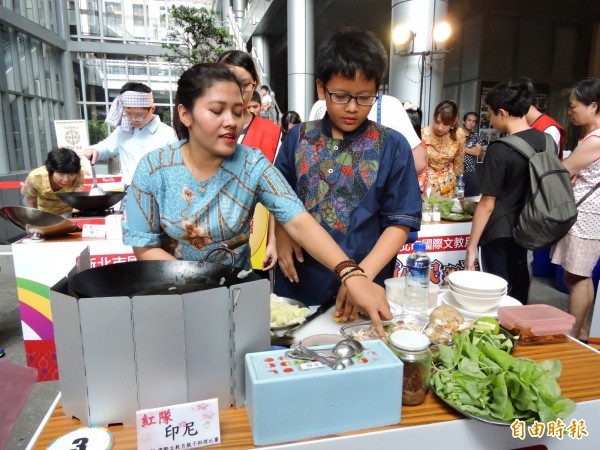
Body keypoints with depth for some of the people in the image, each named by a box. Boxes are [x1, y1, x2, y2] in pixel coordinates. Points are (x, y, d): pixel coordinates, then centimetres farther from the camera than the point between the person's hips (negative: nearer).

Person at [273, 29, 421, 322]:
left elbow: (401, 222, -7)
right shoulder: (298, 137, 1)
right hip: (298, 283, 2)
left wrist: (363, 274, -18)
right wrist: (281, 234, -8)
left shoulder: (393, 146, -6)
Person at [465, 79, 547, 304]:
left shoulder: (500, 150, -20)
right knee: (518, 289, 20)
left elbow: (487, 205, -18)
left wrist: (471, 247, -11)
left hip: (498, 234, -7)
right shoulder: (546, 140, 0)